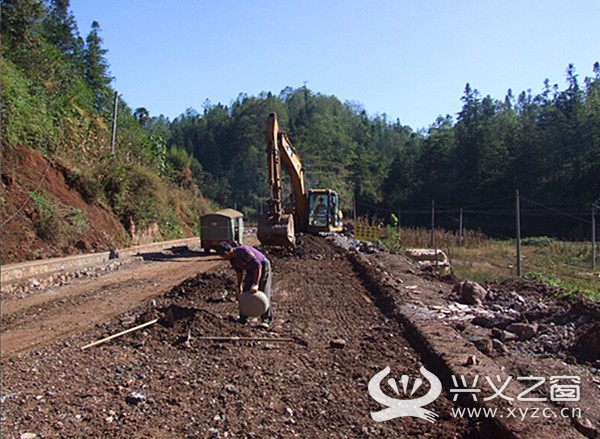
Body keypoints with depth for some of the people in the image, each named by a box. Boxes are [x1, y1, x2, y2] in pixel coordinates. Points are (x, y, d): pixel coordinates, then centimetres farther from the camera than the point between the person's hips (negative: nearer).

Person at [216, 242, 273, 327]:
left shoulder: (243, 251, -33)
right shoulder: (232, 259, -7)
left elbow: (258, 265, -34)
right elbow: (239, 271, 8)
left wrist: (256, 284, -37)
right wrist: (239, 287, 3)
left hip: (263, 267, -8)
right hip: (251, 270, 8)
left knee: (263, 294, -12)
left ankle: (266, 320, -7)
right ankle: (243, 318, 8)